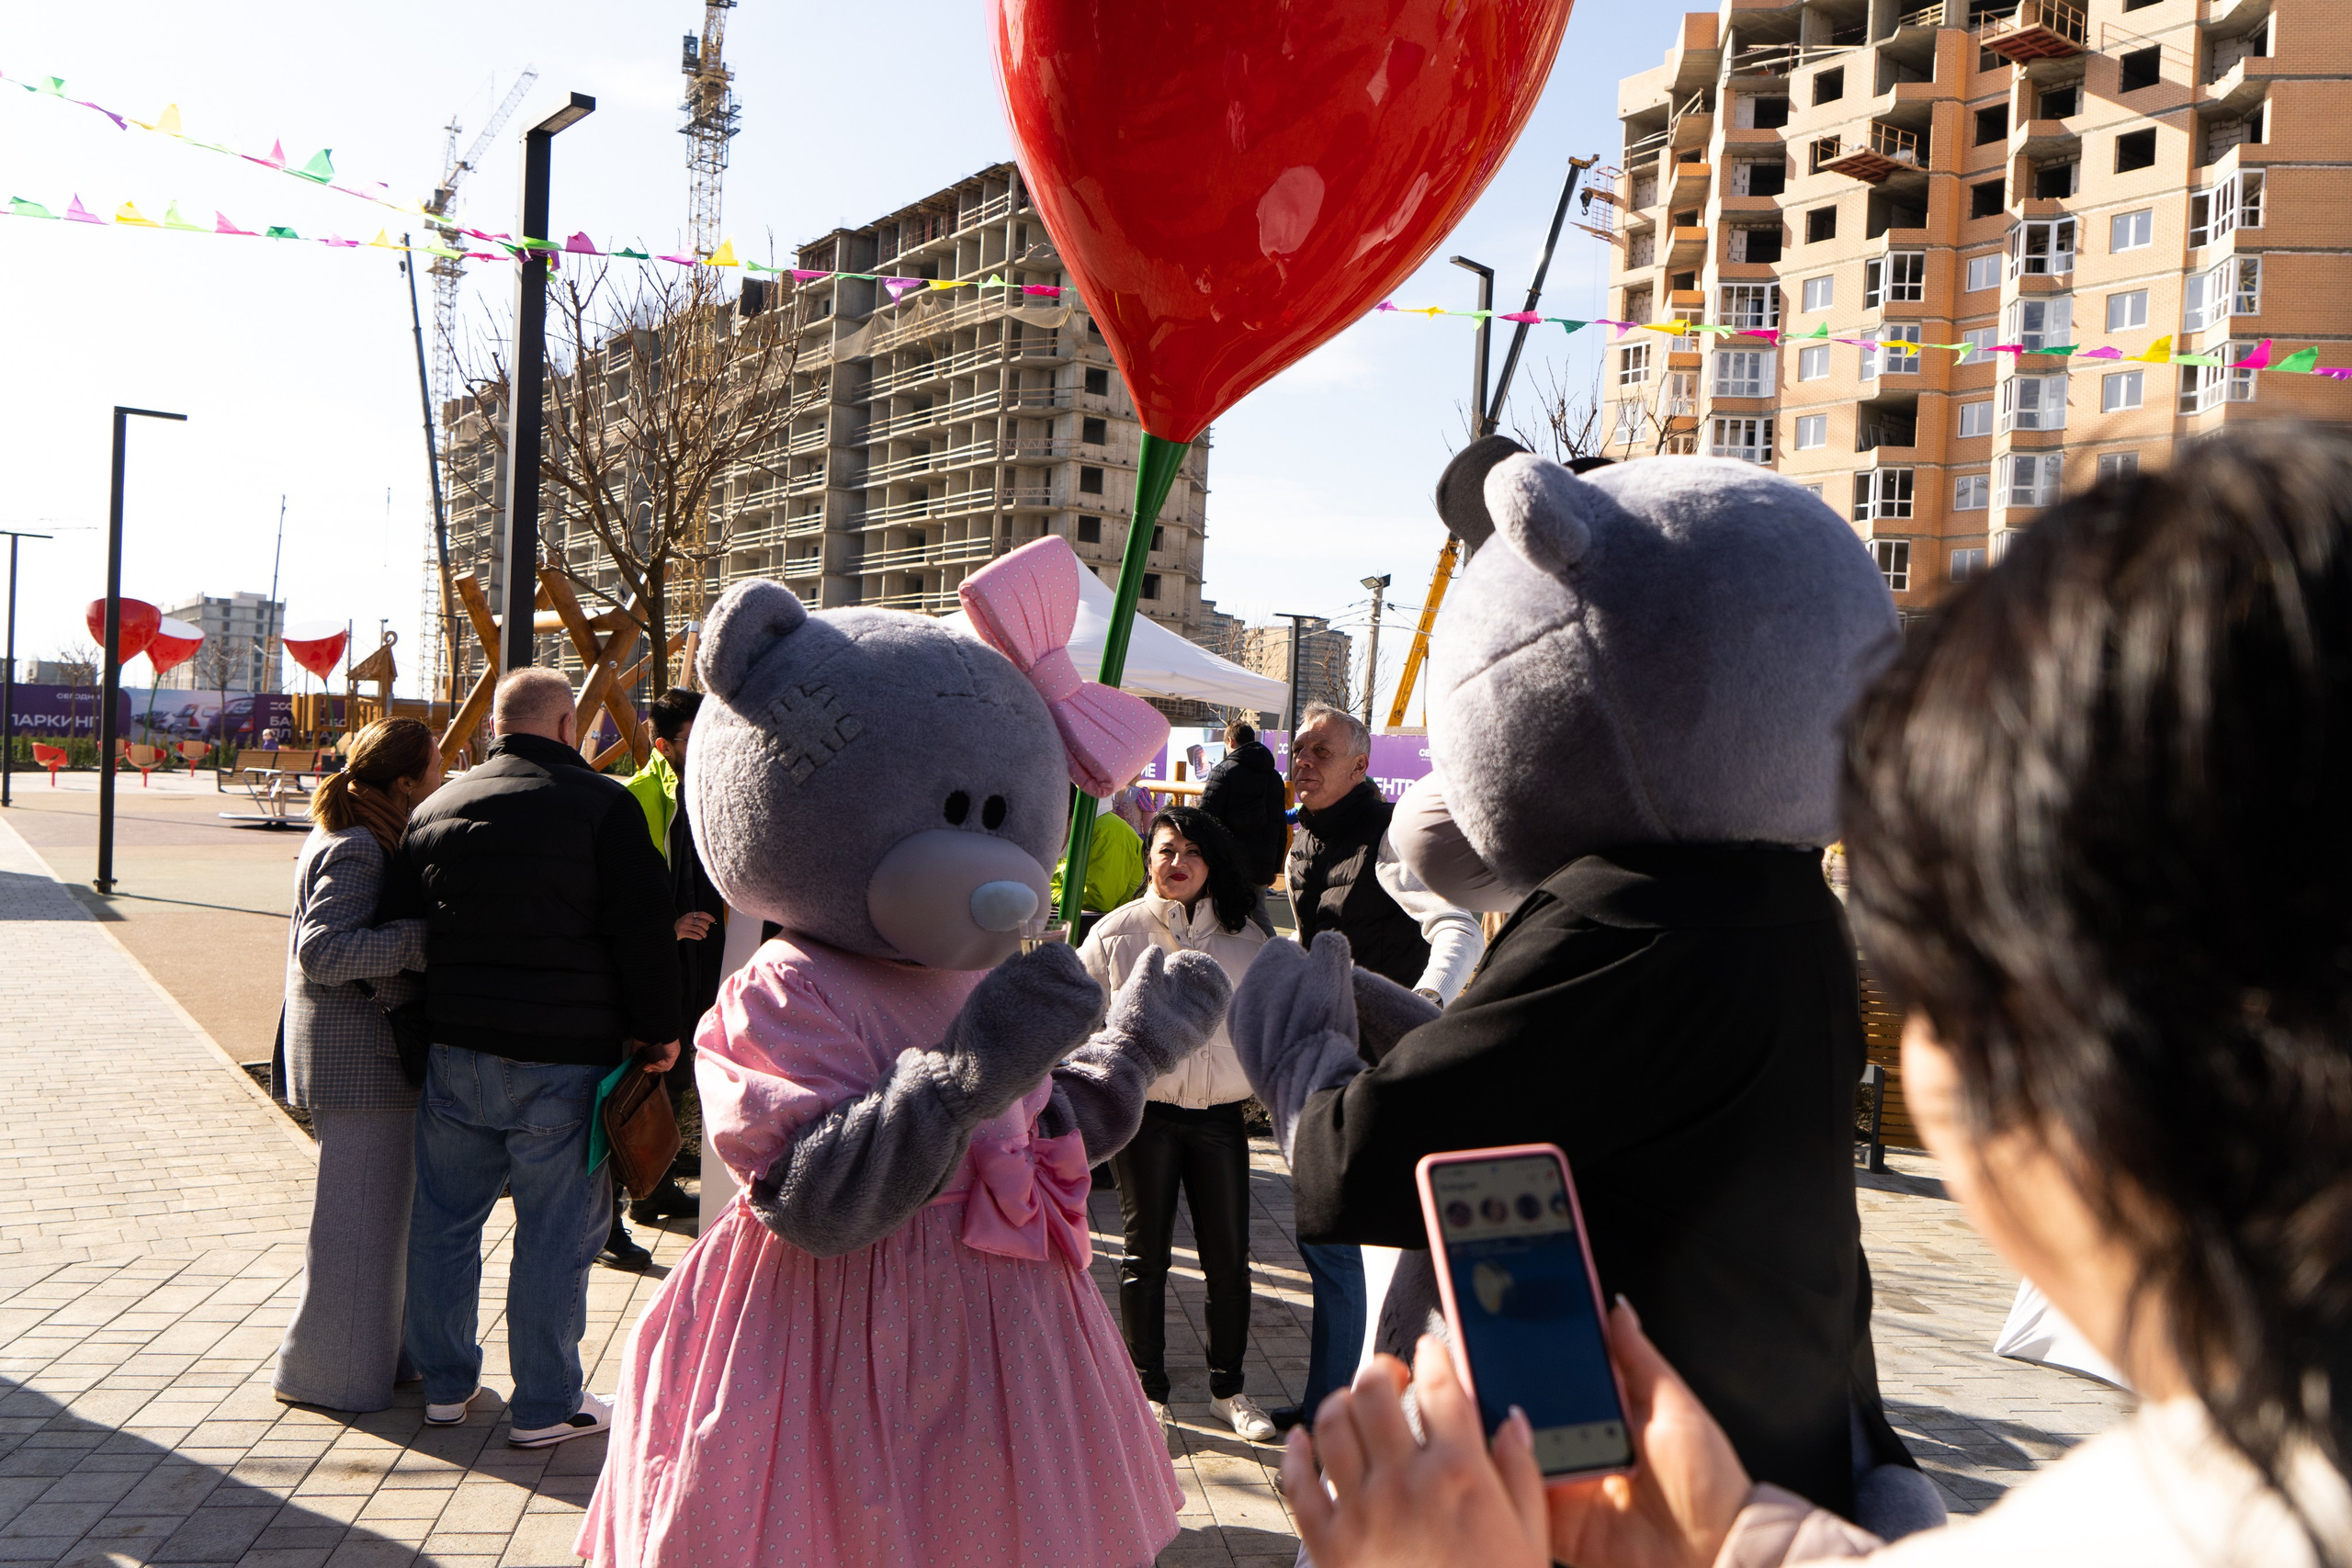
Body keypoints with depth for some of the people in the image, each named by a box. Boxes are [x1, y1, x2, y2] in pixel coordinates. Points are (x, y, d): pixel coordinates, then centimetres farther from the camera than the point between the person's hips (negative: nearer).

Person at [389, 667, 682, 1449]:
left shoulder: (436, 811, 9)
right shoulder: (603, 805, -9)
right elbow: (643, 929, -11)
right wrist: (657, 1031, -1)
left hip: (457, 1046, 6)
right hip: (563, 1059, -5)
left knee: (444, 1217, 16)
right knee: (557, 1230, 3)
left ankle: (445, 1383, 28)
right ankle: (545, 1405, 11)